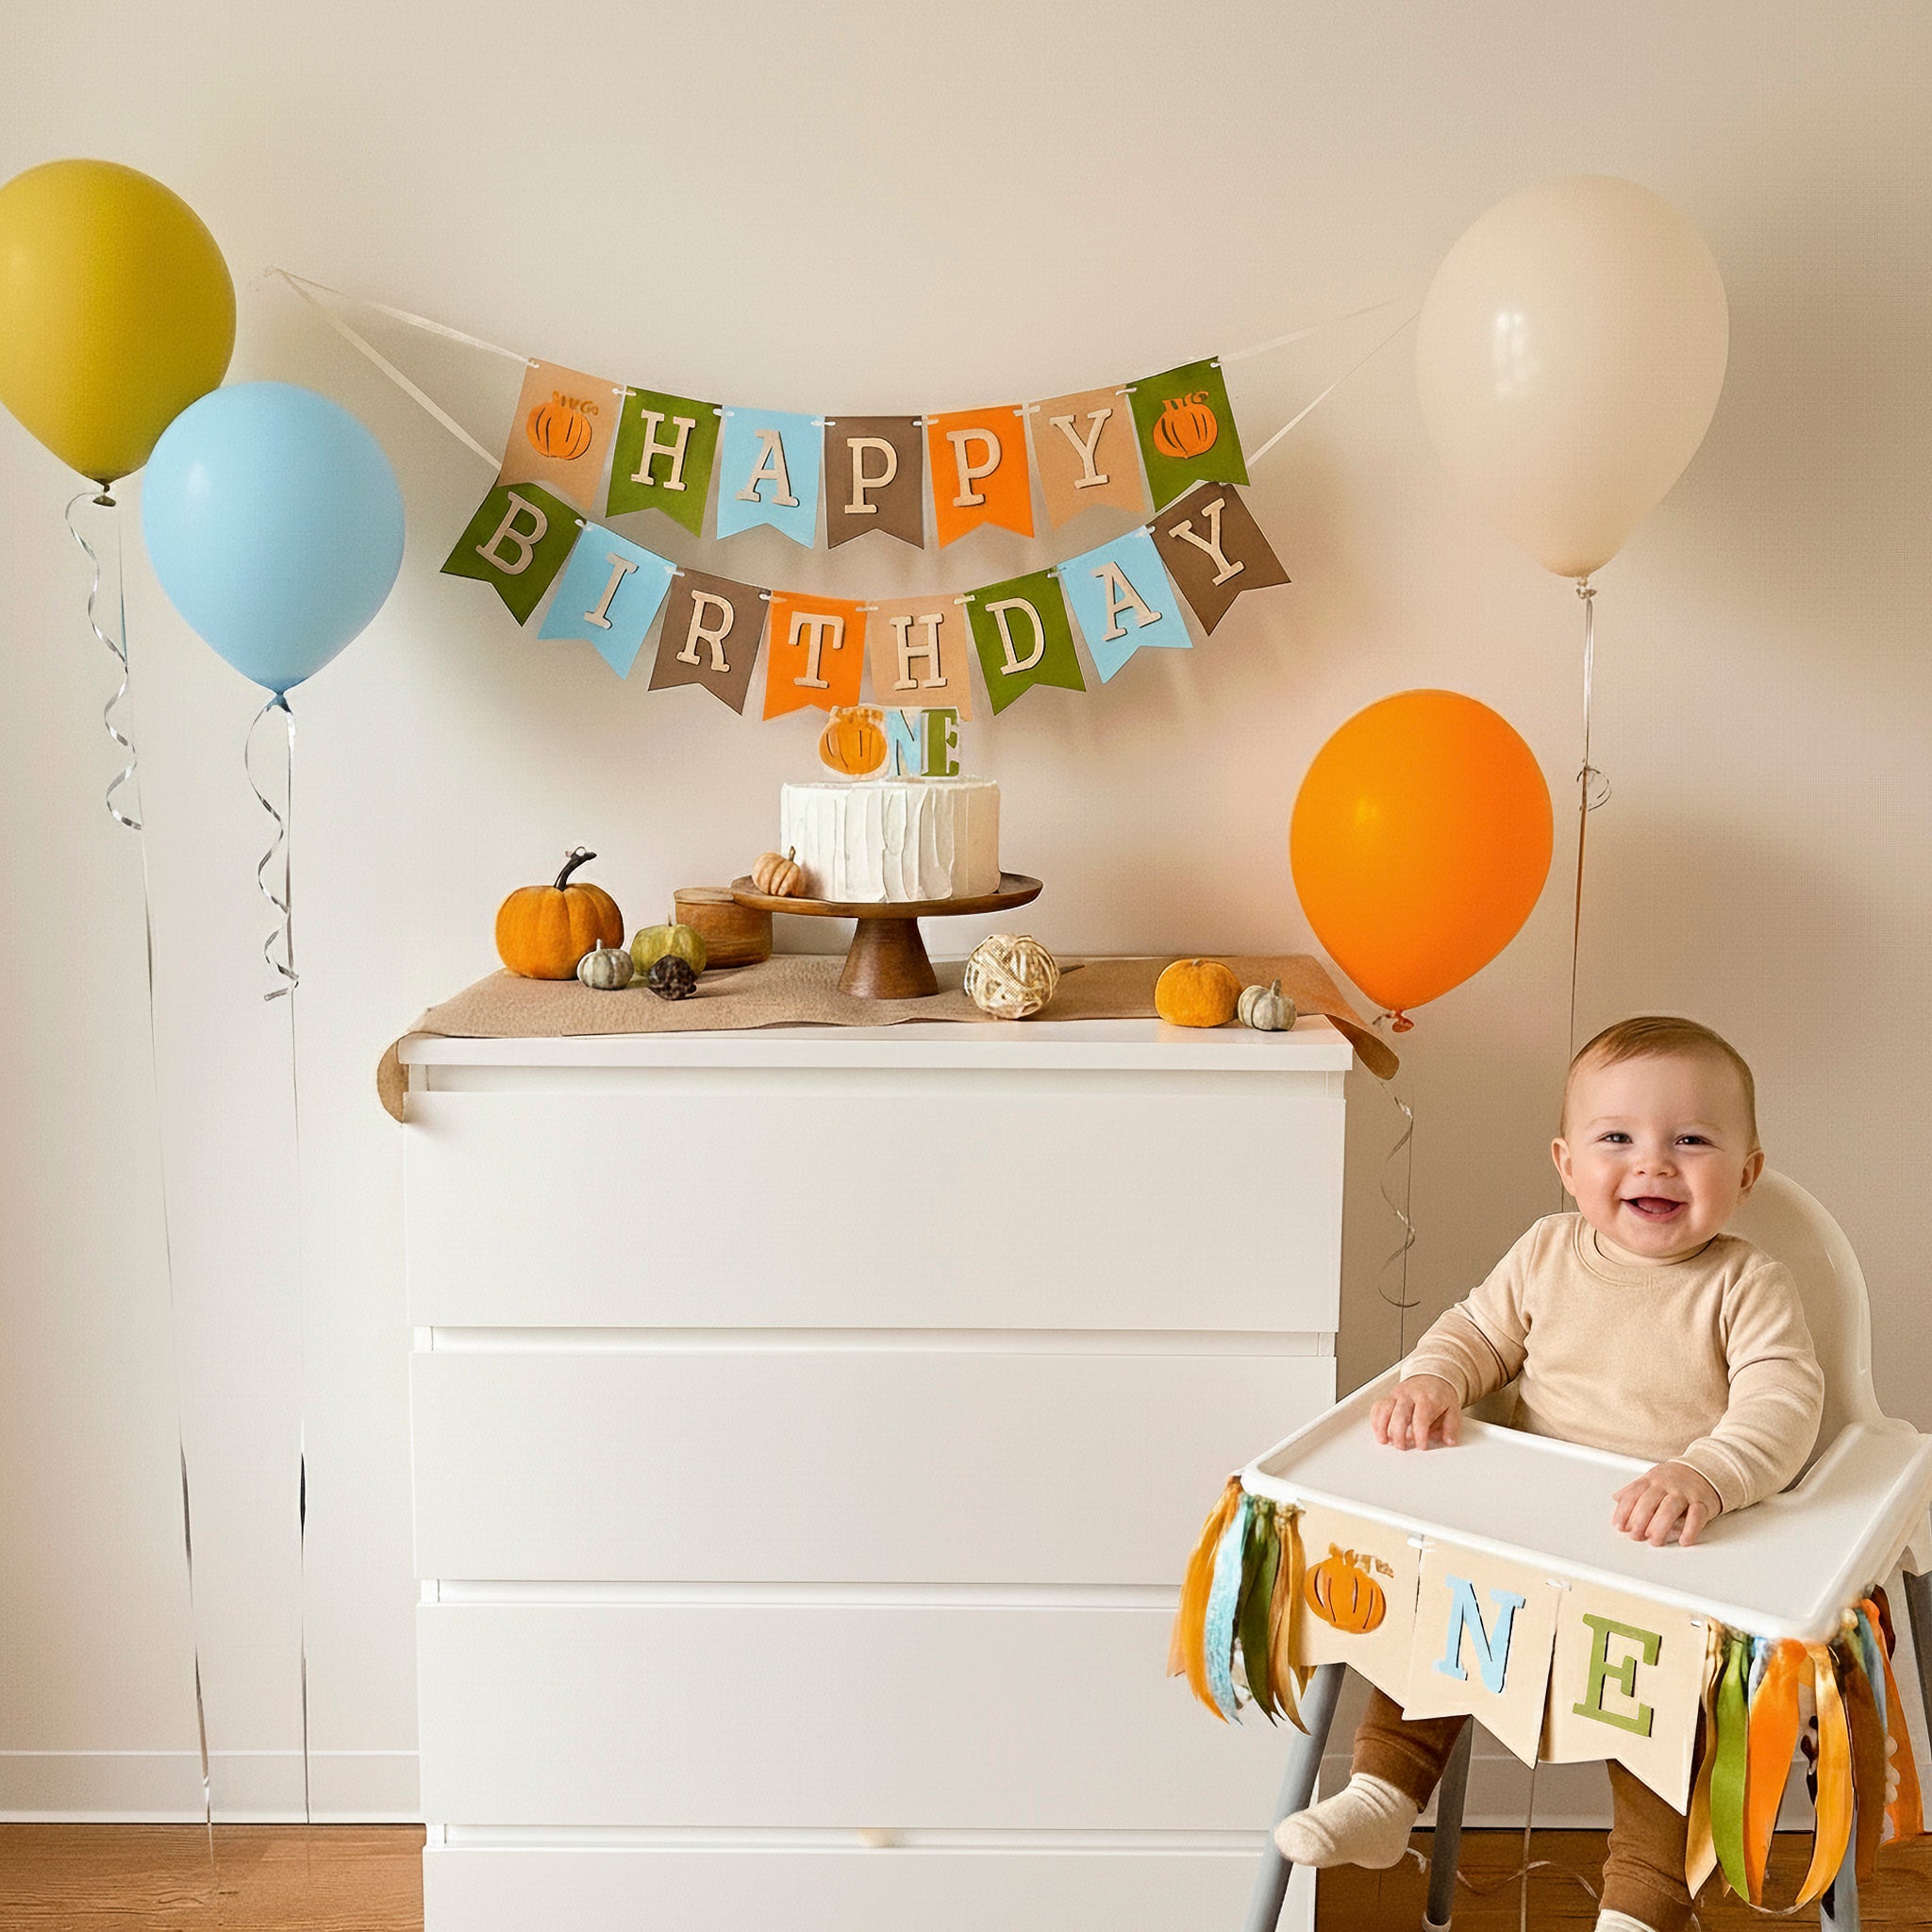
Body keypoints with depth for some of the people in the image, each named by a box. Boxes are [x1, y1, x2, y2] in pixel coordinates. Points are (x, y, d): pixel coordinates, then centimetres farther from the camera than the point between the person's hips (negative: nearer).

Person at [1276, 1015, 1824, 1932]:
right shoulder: (1546, 1253, 2)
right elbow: (1480, 1330, 13)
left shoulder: (1749, 1288, -9)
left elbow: (1782, 1404, -21)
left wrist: (1706, 1475, -40)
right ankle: (1386, 1792, 14)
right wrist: (1433, 1378, -10)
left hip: (1674, 1552, -4)